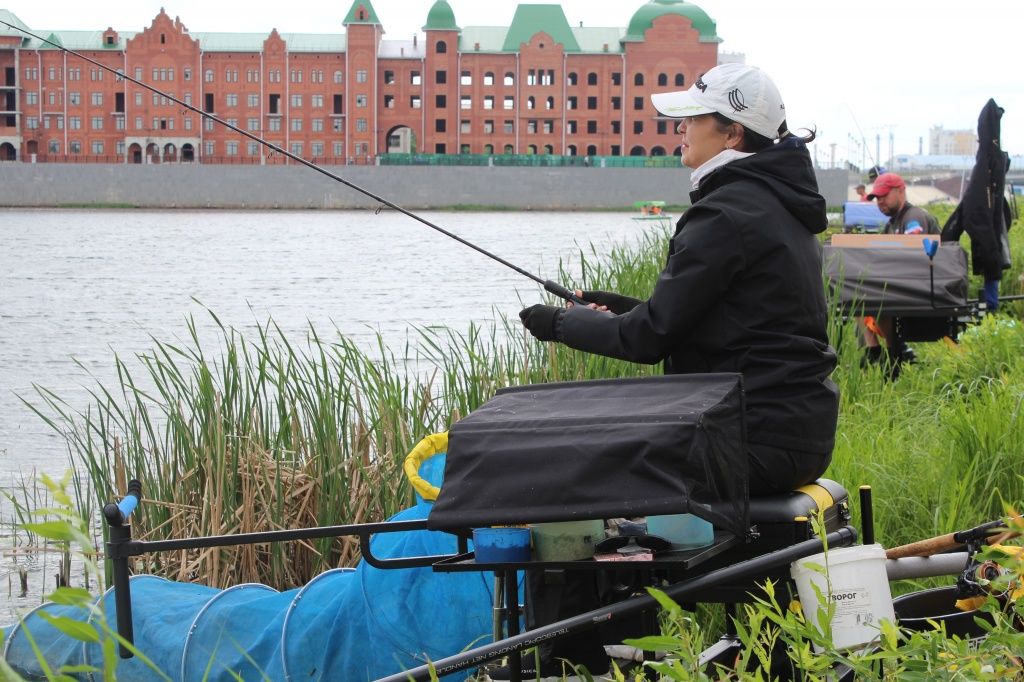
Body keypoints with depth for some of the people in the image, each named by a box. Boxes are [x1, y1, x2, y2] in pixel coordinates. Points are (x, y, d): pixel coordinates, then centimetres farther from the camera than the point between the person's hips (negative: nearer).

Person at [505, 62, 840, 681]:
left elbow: (650, 339, -14)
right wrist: (632, 310, 17)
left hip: (761, 438, -10)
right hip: (801, 426, 10)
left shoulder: (726, 213, -16)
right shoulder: (778, 204, 14)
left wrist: (560, 324, 0)